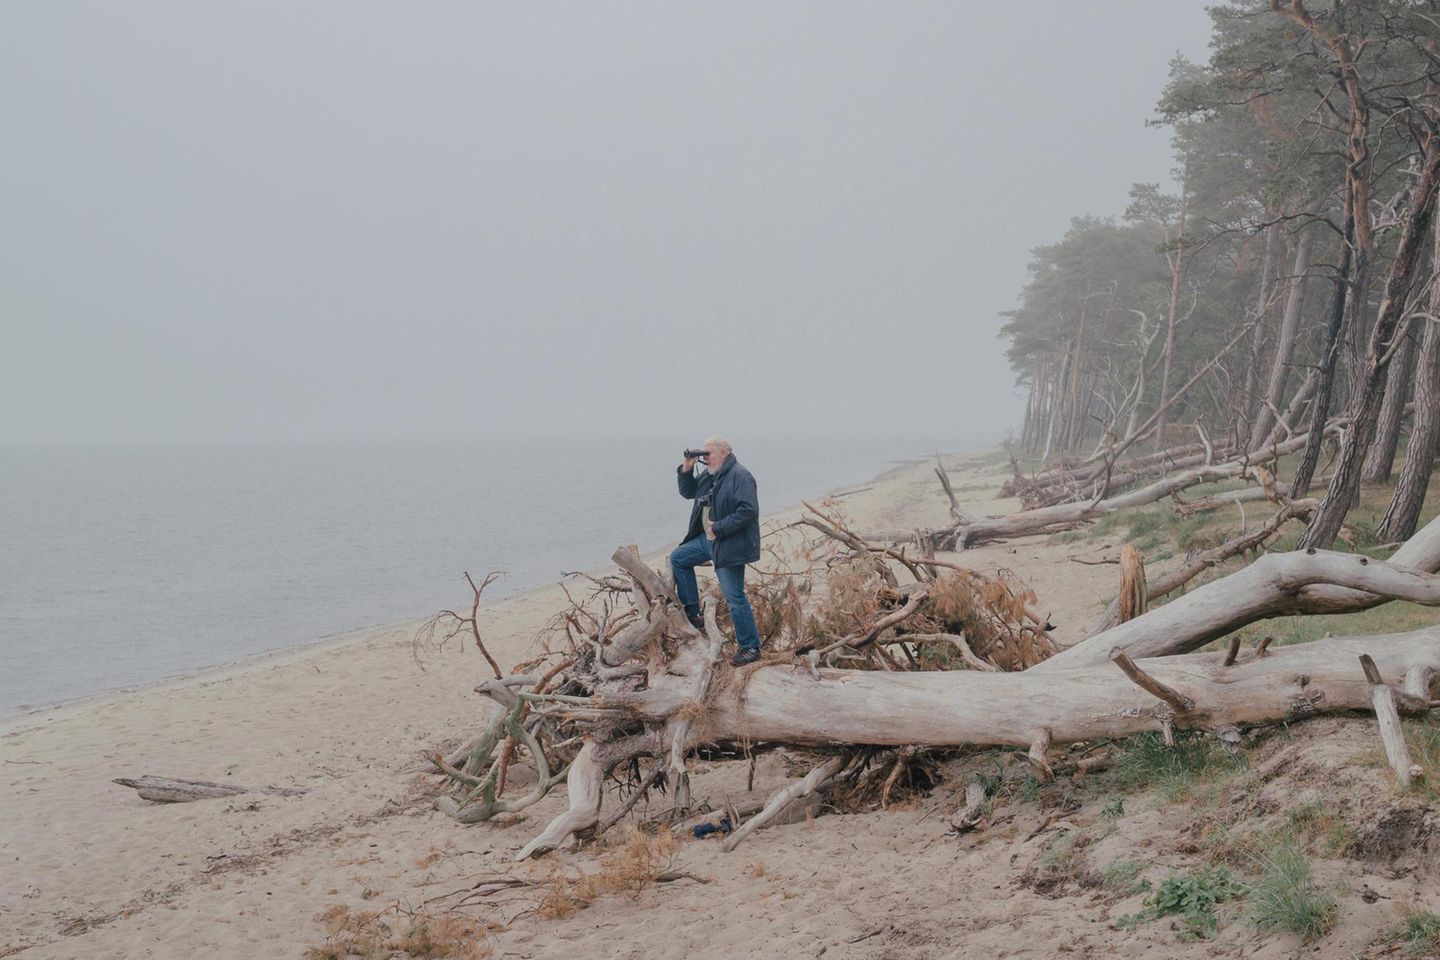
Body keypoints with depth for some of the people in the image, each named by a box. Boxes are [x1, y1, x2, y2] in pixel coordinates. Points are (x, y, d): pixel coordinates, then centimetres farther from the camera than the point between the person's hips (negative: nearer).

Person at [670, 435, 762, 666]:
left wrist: (718, 528, -23)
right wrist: (686, 469, 4)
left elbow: (748, 511, -25)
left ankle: (750, 647, 1)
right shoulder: (710, 475, 12)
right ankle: (692, 612, 21)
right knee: (678, 558, 16)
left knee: (734, 597, -8)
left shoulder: (740, 476, -18)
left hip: (730, 546, -10)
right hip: (707, 539, 10)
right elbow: (688, 492, 22)